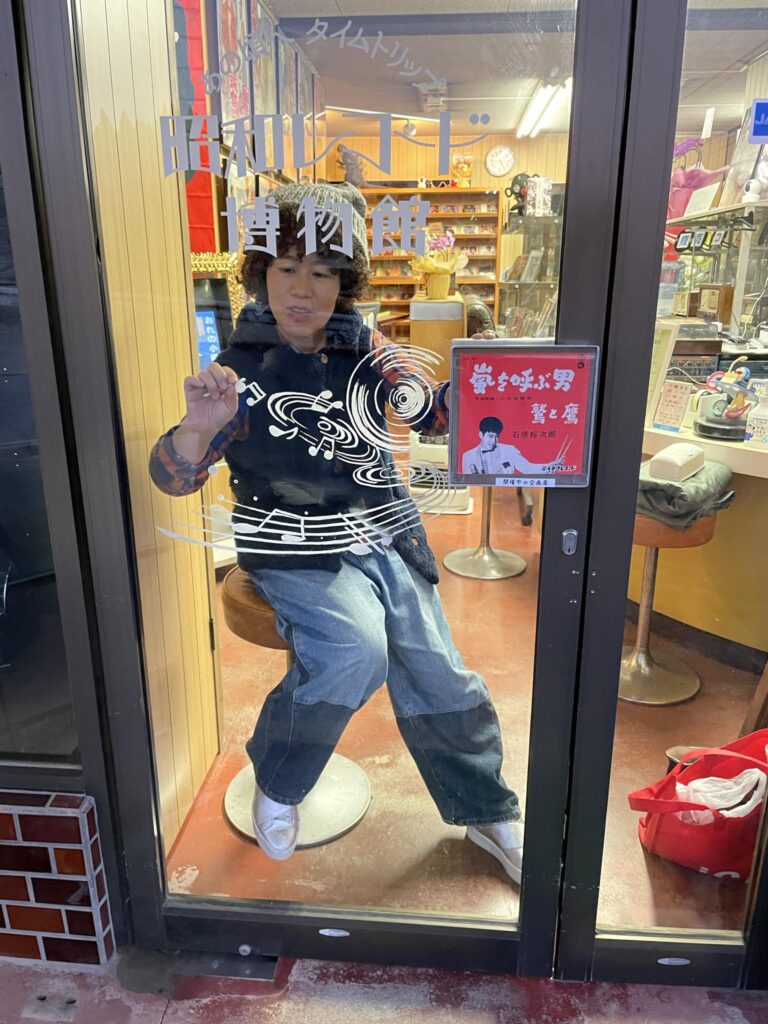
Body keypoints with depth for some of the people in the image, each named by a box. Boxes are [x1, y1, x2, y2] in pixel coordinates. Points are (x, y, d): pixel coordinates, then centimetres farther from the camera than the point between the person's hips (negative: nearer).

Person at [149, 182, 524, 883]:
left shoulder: (363, 348, 1)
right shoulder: (243, 370, -9)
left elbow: (435, 412, -2)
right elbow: (175, 477, -13)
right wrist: (198, 425, -35)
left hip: (385, 536, 4)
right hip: (297, 552, -4)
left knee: (438, 678, 5)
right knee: (354, 648, -29)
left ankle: (488, 815, 31)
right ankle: (276, 784, 2)